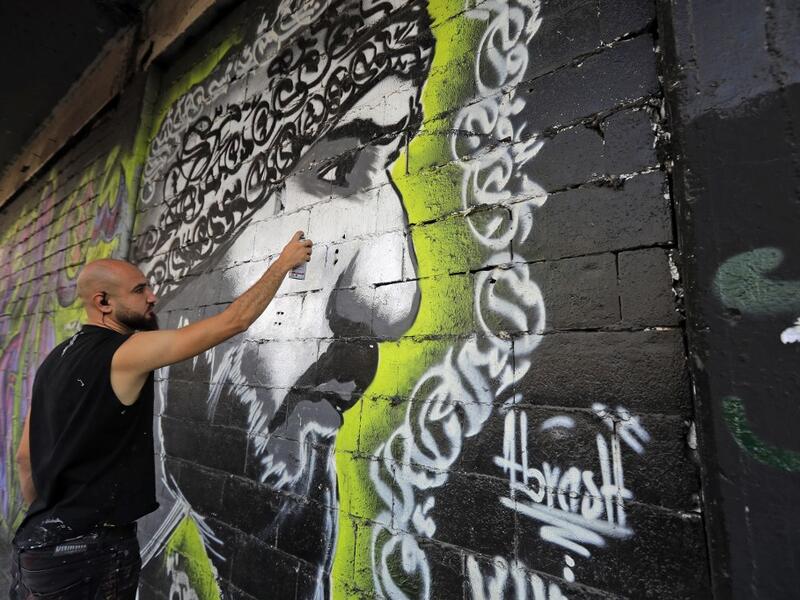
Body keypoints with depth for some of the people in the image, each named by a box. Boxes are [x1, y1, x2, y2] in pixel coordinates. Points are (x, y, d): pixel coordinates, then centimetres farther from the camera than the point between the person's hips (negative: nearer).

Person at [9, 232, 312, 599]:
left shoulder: (55, 360, 5)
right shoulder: (126, 353, -21)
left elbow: (25, 456, 12)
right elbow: (233, 322, -24)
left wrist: (44, 521, 23)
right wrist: (283, 262, -15)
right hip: (91, 545, -8)